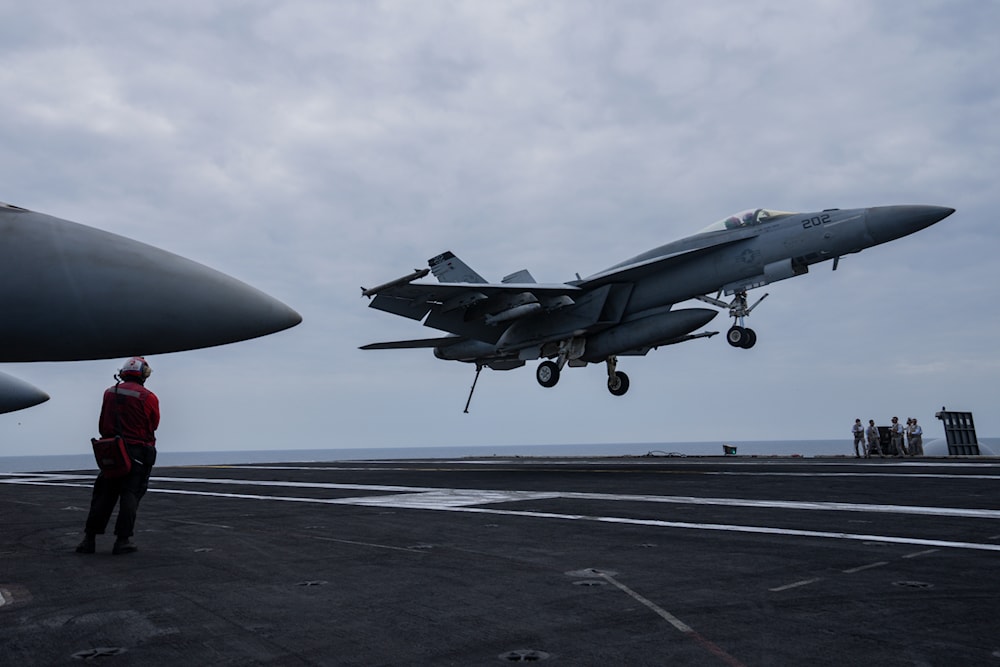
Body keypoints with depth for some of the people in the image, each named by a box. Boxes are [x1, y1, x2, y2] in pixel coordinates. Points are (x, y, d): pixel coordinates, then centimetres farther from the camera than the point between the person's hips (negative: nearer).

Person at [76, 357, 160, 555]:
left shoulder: (109, 393, 5)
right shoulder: (148, 398, -10)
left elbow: (102, 425, 13)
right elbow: (153, 425, 1)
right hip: (138, 452, -4)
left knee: (104, 495, 12)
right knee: (130, 495, 0)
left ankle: (89, 539, 13)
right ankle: (122, 540, -2)